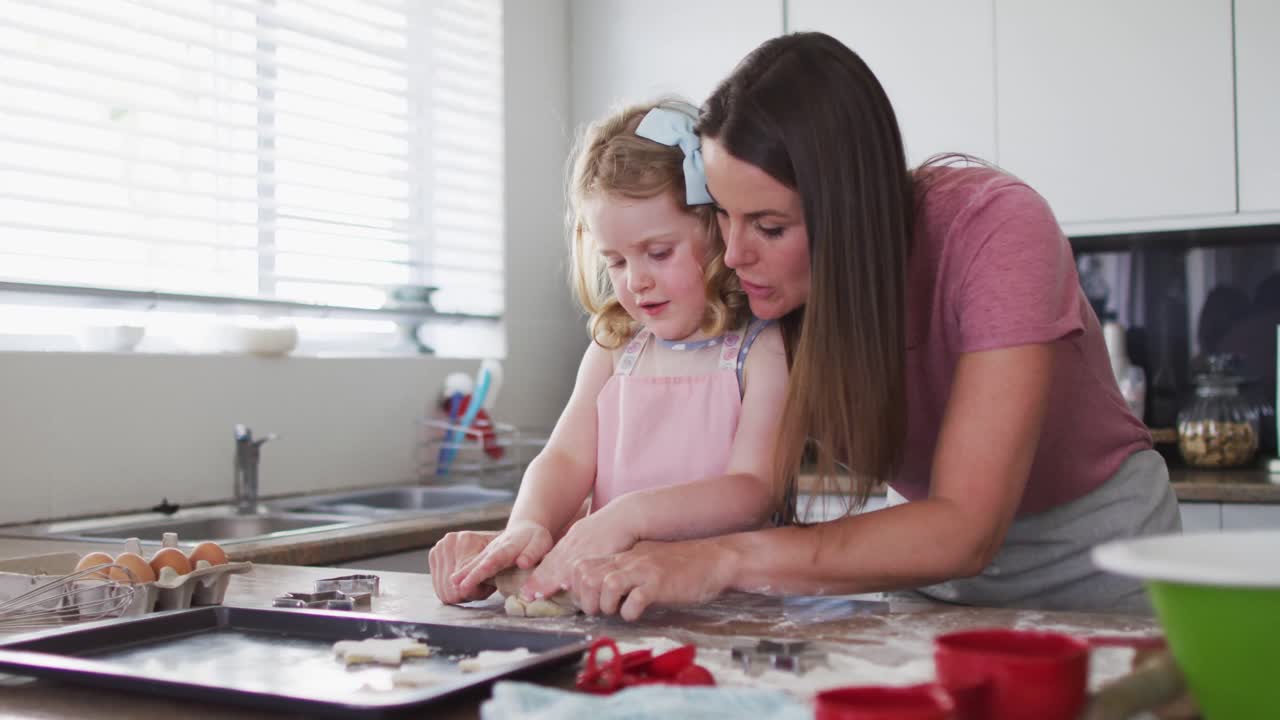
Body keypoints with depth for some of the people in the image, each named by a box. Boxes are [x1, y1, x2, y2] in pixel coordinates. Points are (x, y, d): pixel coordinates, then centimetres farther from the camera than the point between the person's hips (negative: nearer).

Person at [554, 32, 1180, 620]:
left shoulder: (993, 231, -30)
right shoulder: (778, 274, -15)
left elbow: (965, 532, -35)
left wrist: (723, 560, -41)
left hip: (1093, 559, -2)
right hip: (935, 568, 2)